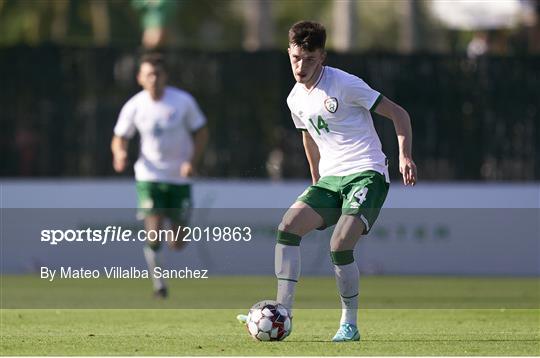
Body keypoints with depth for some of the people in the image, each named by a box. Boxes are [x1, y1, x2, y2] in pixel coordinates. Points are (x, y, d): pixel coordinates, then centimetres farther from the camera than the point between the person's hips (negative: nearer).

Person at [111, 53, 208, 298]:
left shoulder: (183, 101, -7)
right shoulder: (134, 107, -6)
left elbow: (201, 132, 3)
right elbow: (120, 138, 5)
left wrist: (192, 161, -12)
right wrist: (120, 154, -19)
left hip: (180, 177, 1)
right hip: (149, 175, -1)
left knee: (178, 244, 2)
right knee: (154, 230, -18)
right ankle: (157, 281, -1)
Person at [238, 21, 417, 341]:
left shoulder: (343, 84, -12)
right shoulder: (296, 99, 8)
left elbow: (398, 114, -8)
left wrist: (405, 156, -20)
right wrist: (316, 181, 32)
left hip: (366, 174, -6)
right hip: (330, 178, 6)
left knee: (340, 245, -22)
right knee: (288, 227, -14)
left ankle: (350, 325, -5)